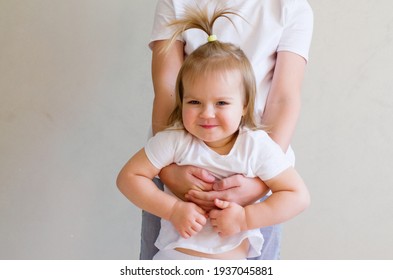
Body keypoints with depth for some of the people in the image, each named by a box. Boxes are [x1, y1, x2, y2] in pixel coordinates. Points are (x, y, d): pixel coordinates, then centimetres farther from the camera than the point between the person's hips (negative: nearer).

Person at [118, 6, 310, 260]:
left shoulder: (258, 147, -11)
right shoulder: (175, 140, -10)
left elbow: (299, 196, -8)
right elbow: (129, 176, -7)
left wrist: (245, 218, -18)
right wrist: (173, 209, -17)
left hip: (233, 260, 0)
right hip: (174, 255, 0)